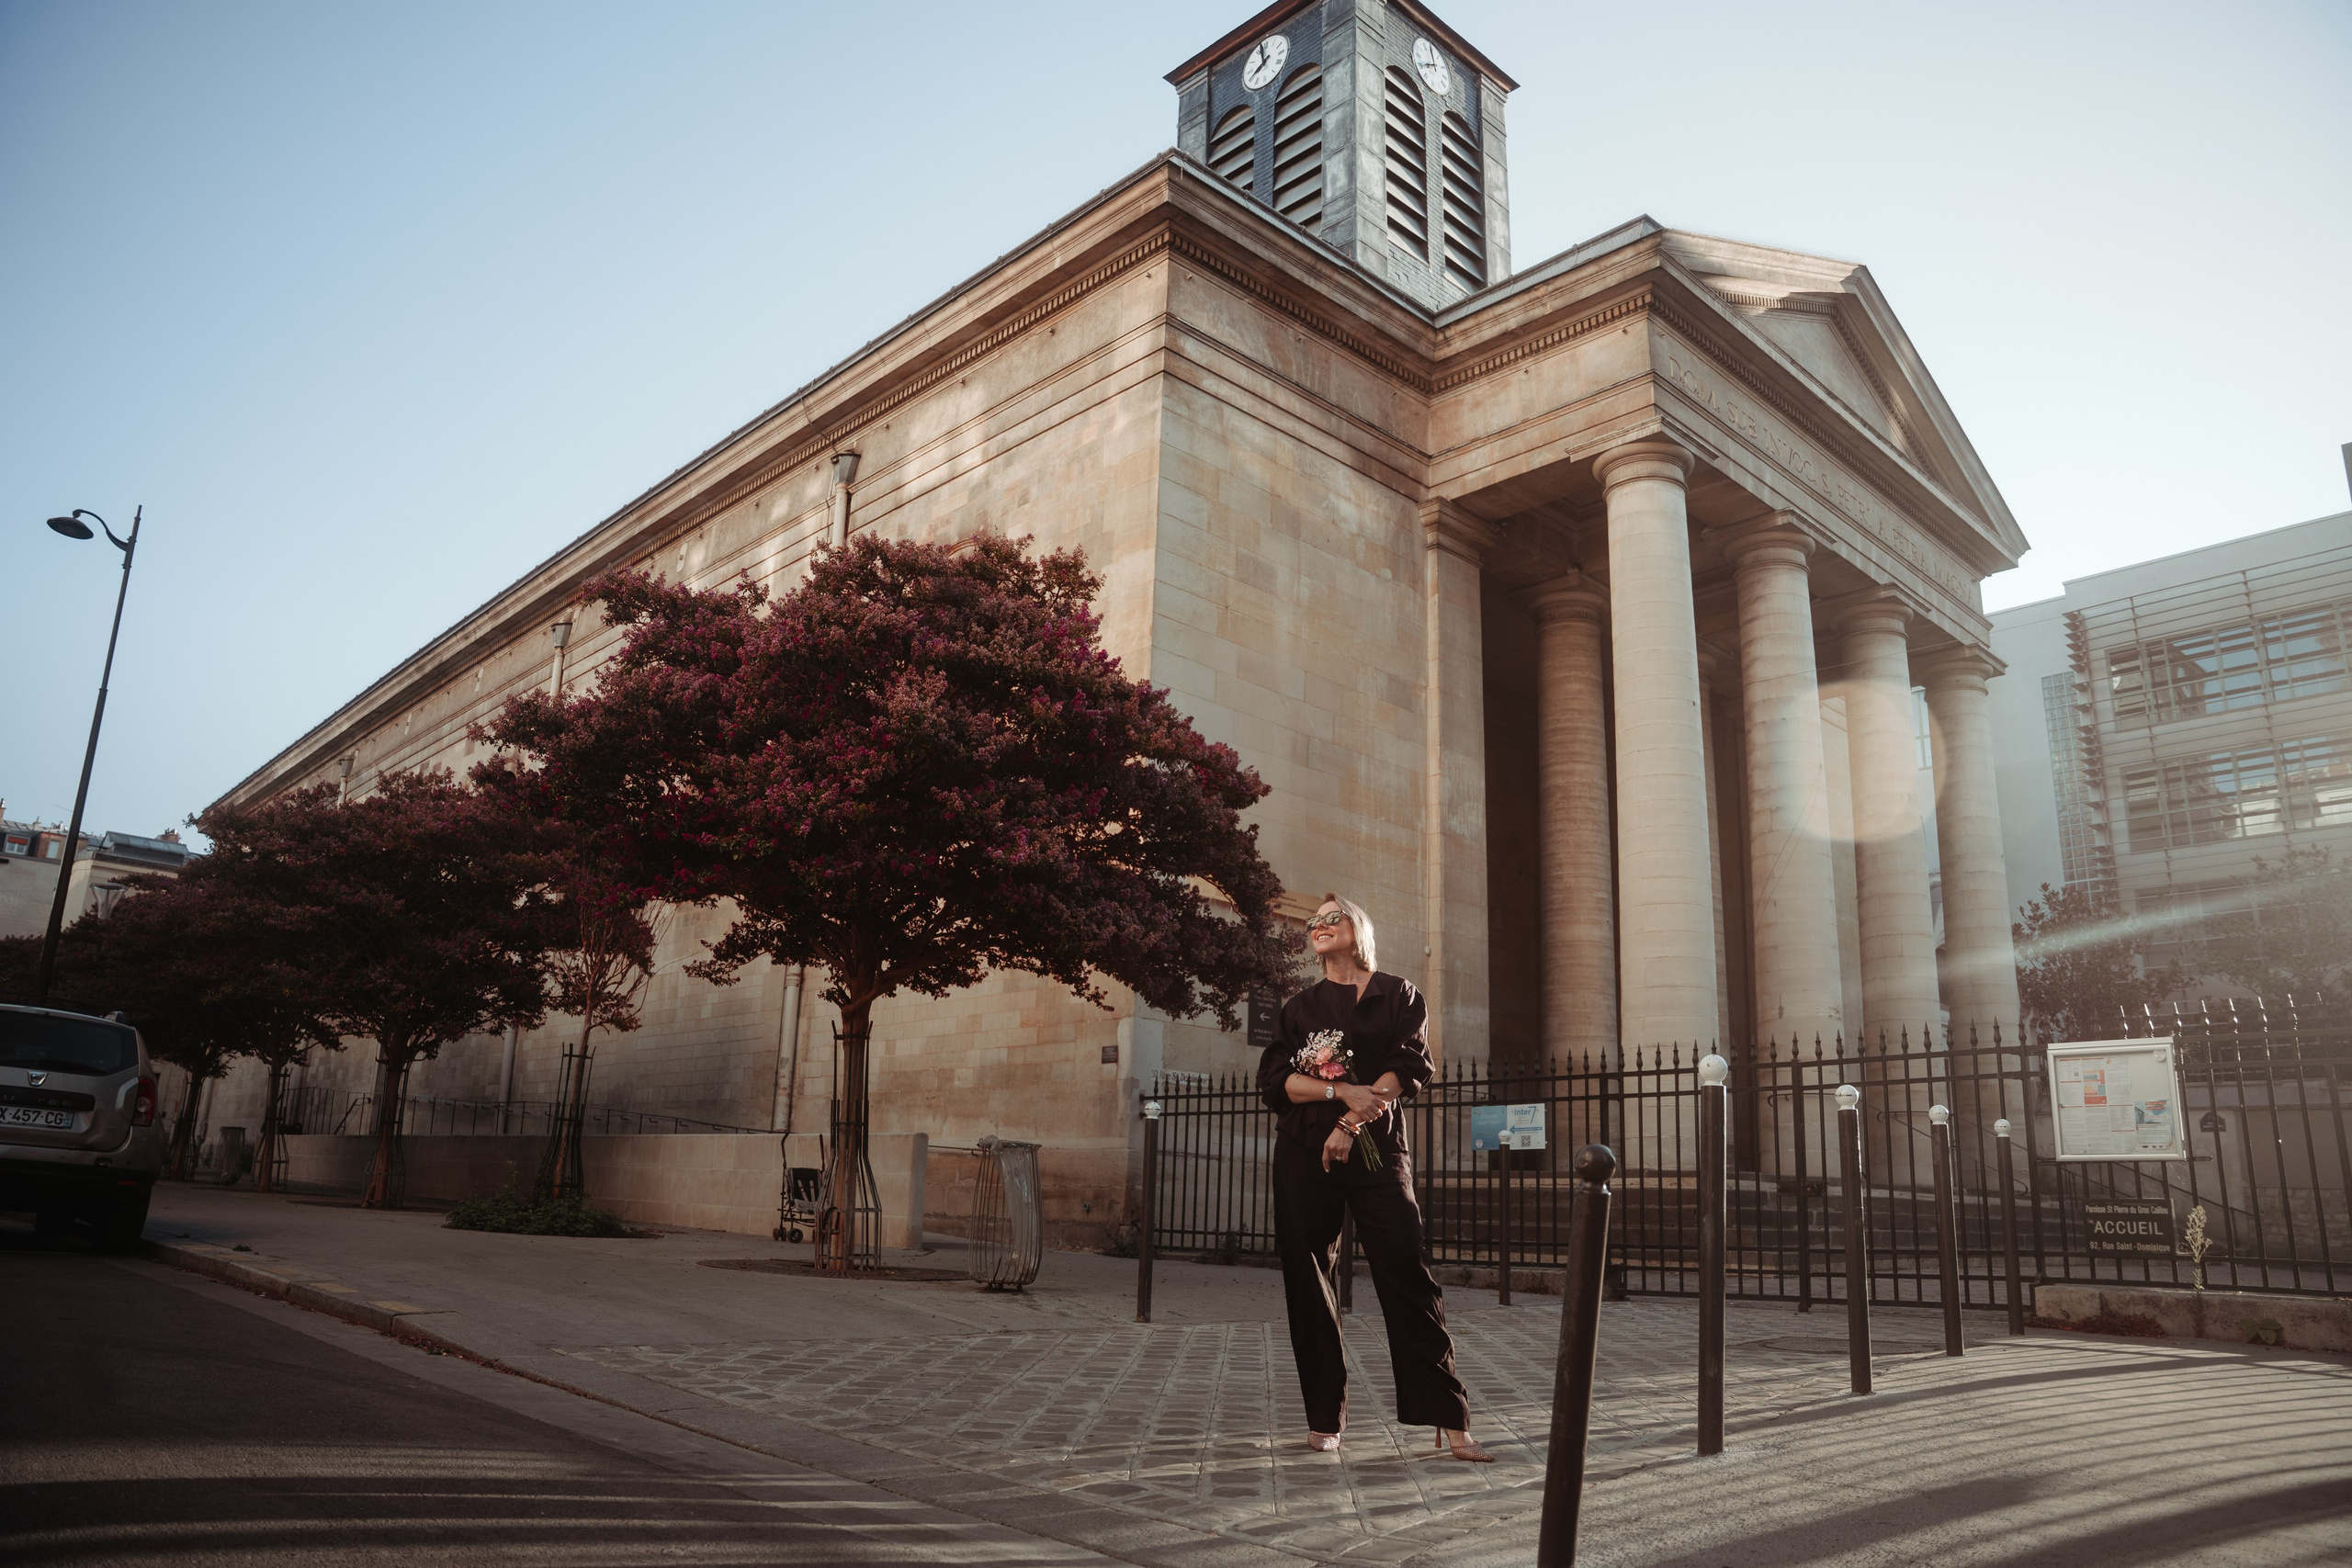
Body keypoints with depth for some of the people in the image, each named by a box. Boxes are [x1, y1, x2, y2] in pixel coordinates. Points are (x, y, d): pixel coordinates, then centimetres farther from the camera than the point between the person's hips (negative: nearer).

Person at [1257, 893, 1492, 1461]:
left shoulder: (1398, 995, 10)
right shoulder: (1299, 1007, 15)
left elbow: (1409, 1067, -3)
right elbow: (1273, 1079, 3)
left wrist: (1351, 1123, -14)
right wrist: (1343, 1091, -12)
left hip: (1375, 1150, -2)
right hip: (1304, 1154, 3)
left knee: (1405, 1274, -9)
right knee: (1308, 1283, 1)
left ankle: (1449, 1421, -5)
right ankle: (1324, 1418, 11)